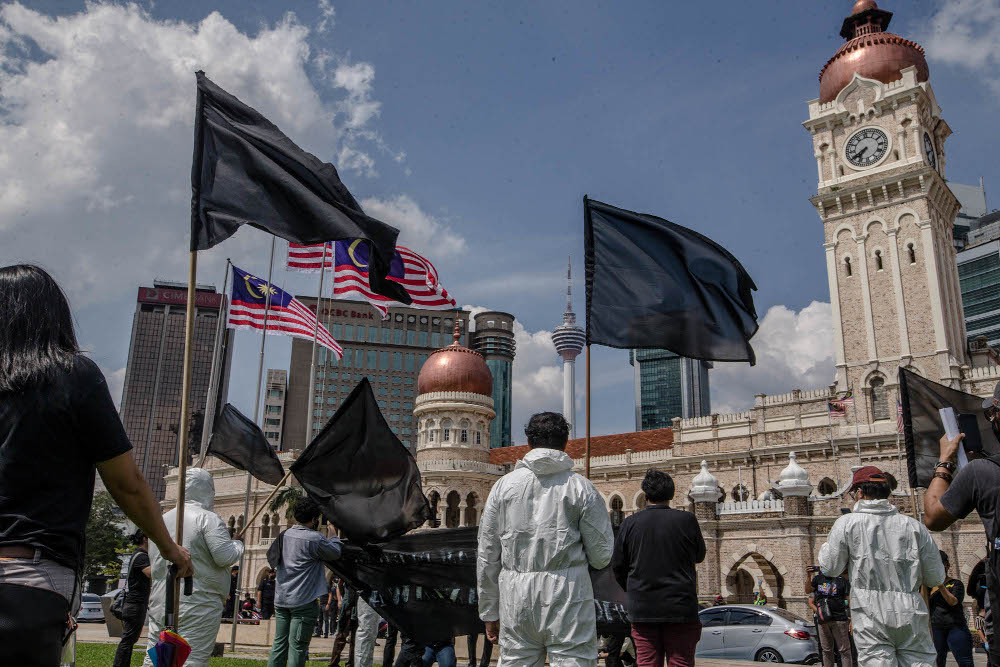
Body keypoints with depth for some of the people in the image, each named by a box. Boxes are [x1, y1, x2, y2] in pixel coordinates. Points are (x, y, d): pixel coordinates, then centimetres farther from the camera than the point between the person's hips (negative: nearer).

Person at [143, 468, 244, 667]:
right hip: (199, 605, -7)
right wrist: (238, 544, 3)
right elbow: (224, 557, -17)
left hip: (160, 604, 7)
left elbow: (153, 559, 21)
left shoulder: (163, 519, 14)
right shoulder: (208, 518, -9)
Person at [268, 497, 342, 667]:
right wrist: (334, 537, 19)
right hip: (304, 601, -7)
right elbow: (335, 553, -1)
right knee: (297, 646, -2)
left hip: (281, 599, 7)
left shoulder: (284, 536, 8)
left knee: (279, 643, 11)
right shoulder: (315, 538, -15)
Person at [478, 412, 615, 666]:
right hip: (568, 595, -2)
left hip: (516, 598, 2)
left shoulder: (505, 485, 7)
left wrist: (489, 612, 16)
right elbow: (602, 555, 0)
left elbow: (487, 555, 8)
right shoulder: (581, 486, 1)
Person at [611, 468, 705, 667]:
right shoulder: (686, 520, -5)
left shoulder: (630, 523, -2)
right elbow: (699, 556, 11)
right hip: (680, 607, -1)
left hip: (642, 608, 1)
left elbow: (618, 566, 6)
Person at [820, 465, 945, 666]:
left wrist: (826, 547, 20)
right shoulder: (913, 525, 4)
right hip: (911, 615, 2)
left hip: (871, 616, -2)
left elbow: (830, 569, 2)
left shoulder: (847, 523, -2)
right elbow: (936, 578, 8)